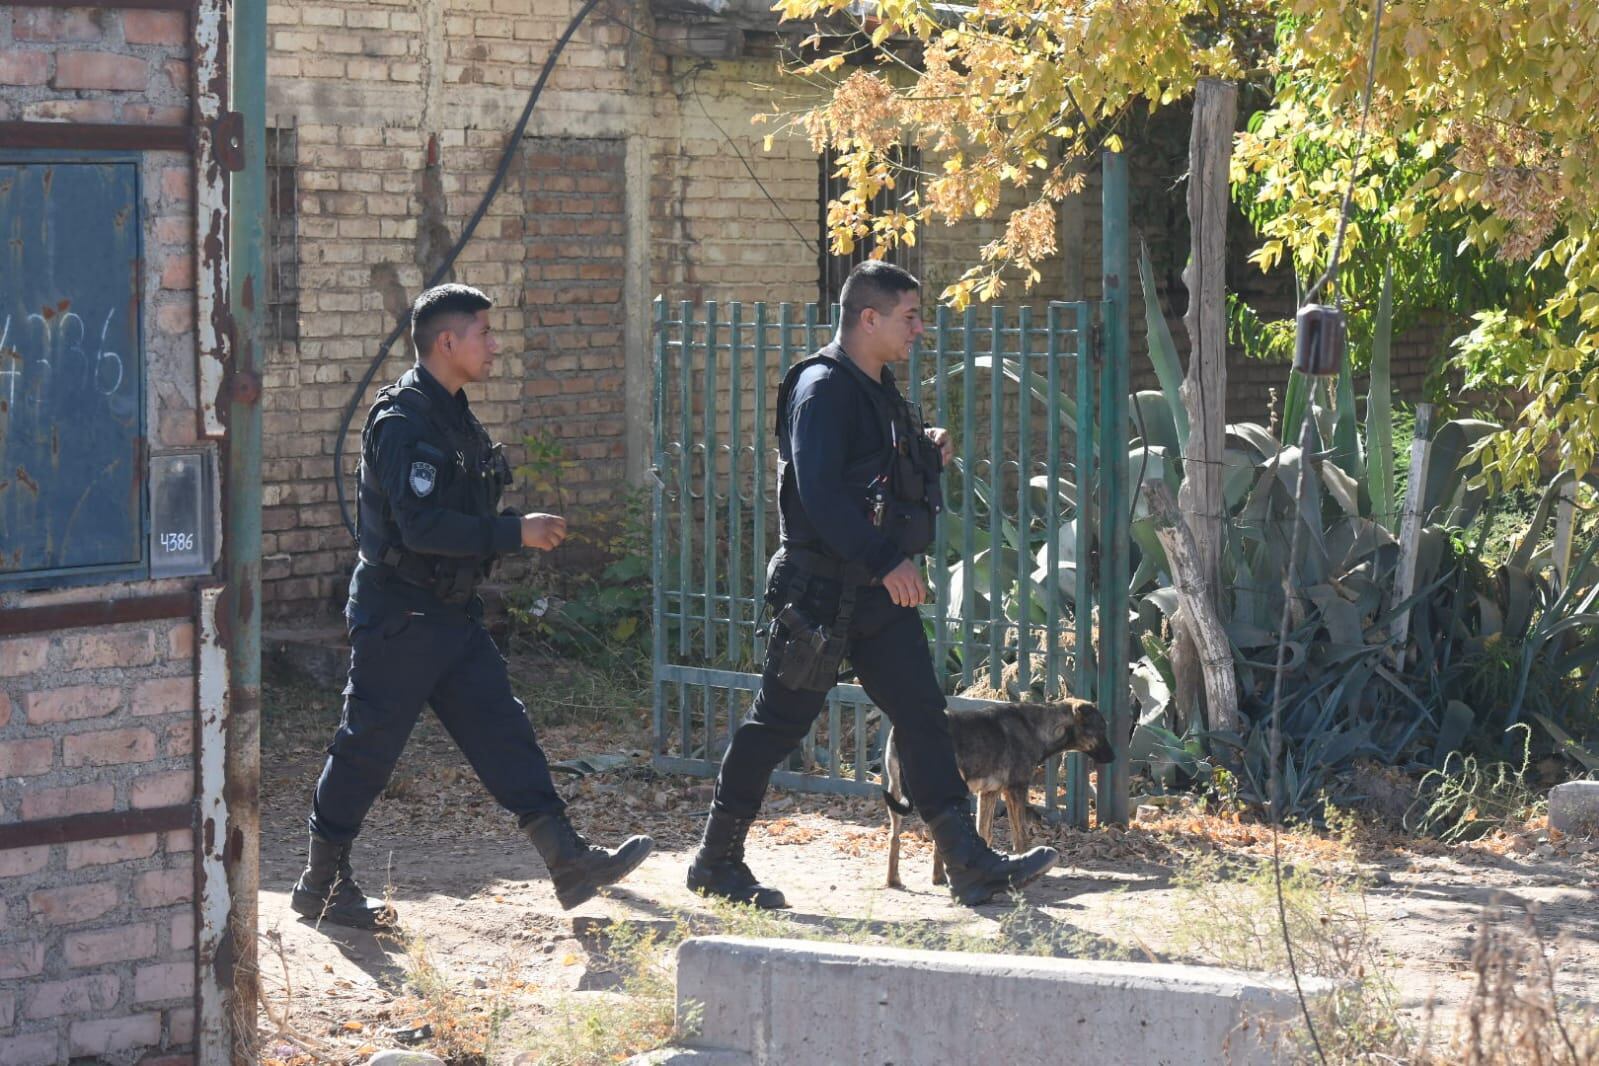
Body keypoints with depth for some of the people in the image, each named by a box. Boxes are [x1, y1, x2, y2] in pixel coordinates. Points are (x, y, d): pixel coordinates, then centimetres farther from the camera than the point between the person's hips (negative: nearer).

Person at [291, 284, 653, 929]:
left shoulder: (452, 416, 13)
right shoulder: (402, 422, -18)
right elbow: (422, 526, -26)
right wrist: (516, 533, -22)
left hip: (451, 612, 9)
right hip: (399, 616, -9)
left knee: (502, 729, 4)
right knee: (368, 748, 0)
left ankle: (570, 862, 2)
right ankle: (323, 885, 11)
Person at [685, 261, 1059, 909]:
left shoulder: (878, 391, 16)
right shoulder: (823, 389, -14)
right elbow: (821, 494, -24)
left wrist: (929, 457, 8)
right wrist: (887, 562, -26)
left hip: (880, 590, 9)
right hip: (821, 590, -9)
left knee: (922, 716, 4)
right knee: (779, 722, -1)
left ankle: (971, 866, 3)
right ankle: (717, 861, 11)